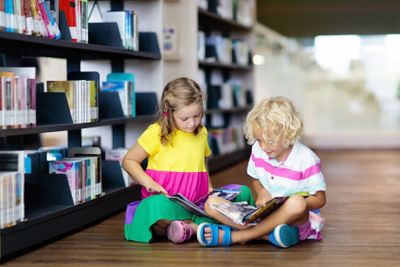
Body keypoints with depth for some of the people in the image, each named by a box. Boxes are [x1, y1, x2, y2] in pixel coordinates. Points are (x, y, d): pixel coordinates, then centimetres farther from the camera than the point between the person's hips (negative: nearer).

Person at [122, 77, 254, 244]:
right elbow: (129, 161, 1)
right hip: (167, 202, -6)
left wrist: (209, 188, 9)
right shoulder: (156, 133, -4)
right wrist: (148, 182, -15)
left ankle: (189, 227, -26)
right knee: (156, 205, -41)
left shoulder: (201, 133, 14)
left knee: (243, 192, -12)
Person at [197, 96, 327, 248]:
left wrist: (287, 205, -24)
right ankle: (267, 234, -29)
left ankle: (232, 236, -31)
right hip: (263, 213, 5)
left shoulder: (306, 159, -15)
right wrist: (262, 192, -7)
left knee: (297, 202, -42)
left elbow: (320, 200, -10)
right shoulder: (258, 150, -2)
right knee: (211, 204, -12)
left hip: (296, 219, -4)